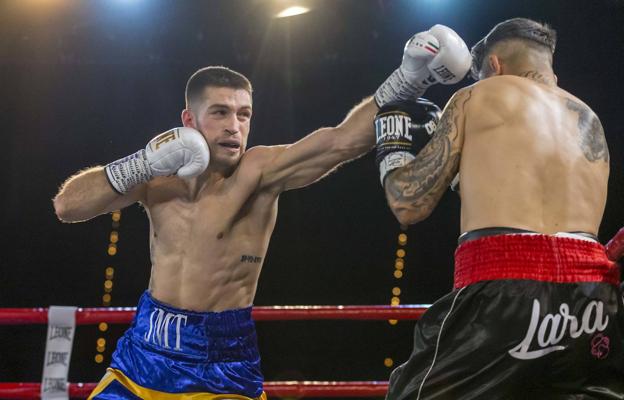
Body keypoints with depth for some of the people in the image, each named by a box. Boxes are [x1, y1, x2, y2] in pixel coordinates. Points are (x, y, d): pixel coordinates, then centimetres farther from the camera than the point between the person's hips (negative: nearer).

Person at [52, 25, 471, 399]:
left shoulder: (258, 170, -12)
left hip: (223, 361, -4)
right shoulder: (160, 172, 0)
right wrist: (143, 163, -19)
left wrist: (406, 81, -37)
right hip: (145, 350, 4)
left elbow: (342, 141, -25)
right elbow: (67, 206, -7)